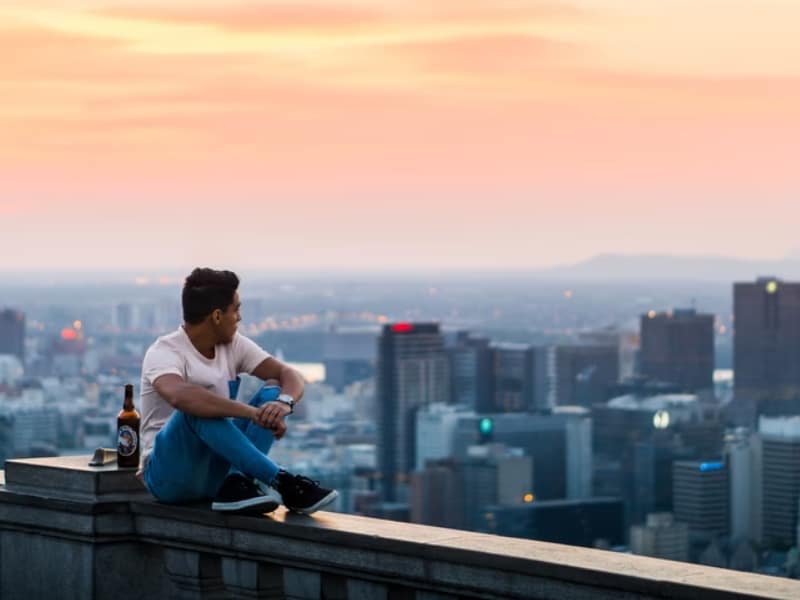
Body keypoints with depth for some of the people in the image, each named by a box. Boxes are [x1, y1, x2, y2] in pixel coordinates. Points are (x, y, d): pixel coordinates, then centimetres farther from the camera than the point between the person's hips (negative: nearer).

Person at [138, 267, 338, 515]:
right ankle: (281, 482, -35)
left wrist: (284, 403, -27)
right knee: (197, 406, -35)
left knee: (273, 393, -11)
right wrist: (253, 412, -44)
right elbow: (180, 396, -39)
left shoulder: (233, 345, 5)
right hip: (170, 474, -6)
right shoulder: (164, 353, -16)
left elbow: (289, 375, -3)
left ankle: (237, 483, -31)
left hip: (217, 471, 6)